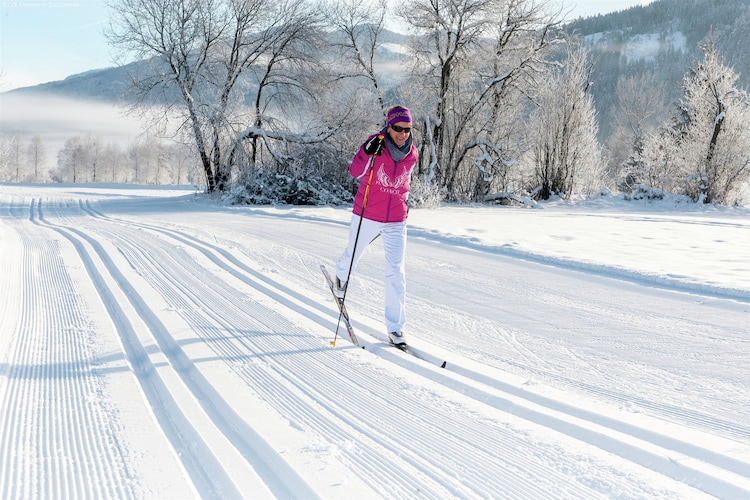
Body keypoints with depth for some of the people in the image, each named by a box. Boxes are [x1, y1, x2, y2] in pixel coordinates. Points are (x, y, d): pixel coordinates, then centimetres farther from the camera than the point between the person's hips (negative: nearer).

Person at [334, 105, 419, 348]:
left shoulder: (412, 154, 0)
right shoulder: (375, 144, -14)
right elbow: (355, 171, -24)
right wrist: (368, 154, -38)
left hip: (396, 222, 2)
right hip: (367, 217, -2)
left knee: (396, 272, -6)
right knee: (353, 255, 21)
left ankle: (395, 327, -2)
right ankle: (342, 276, 59)